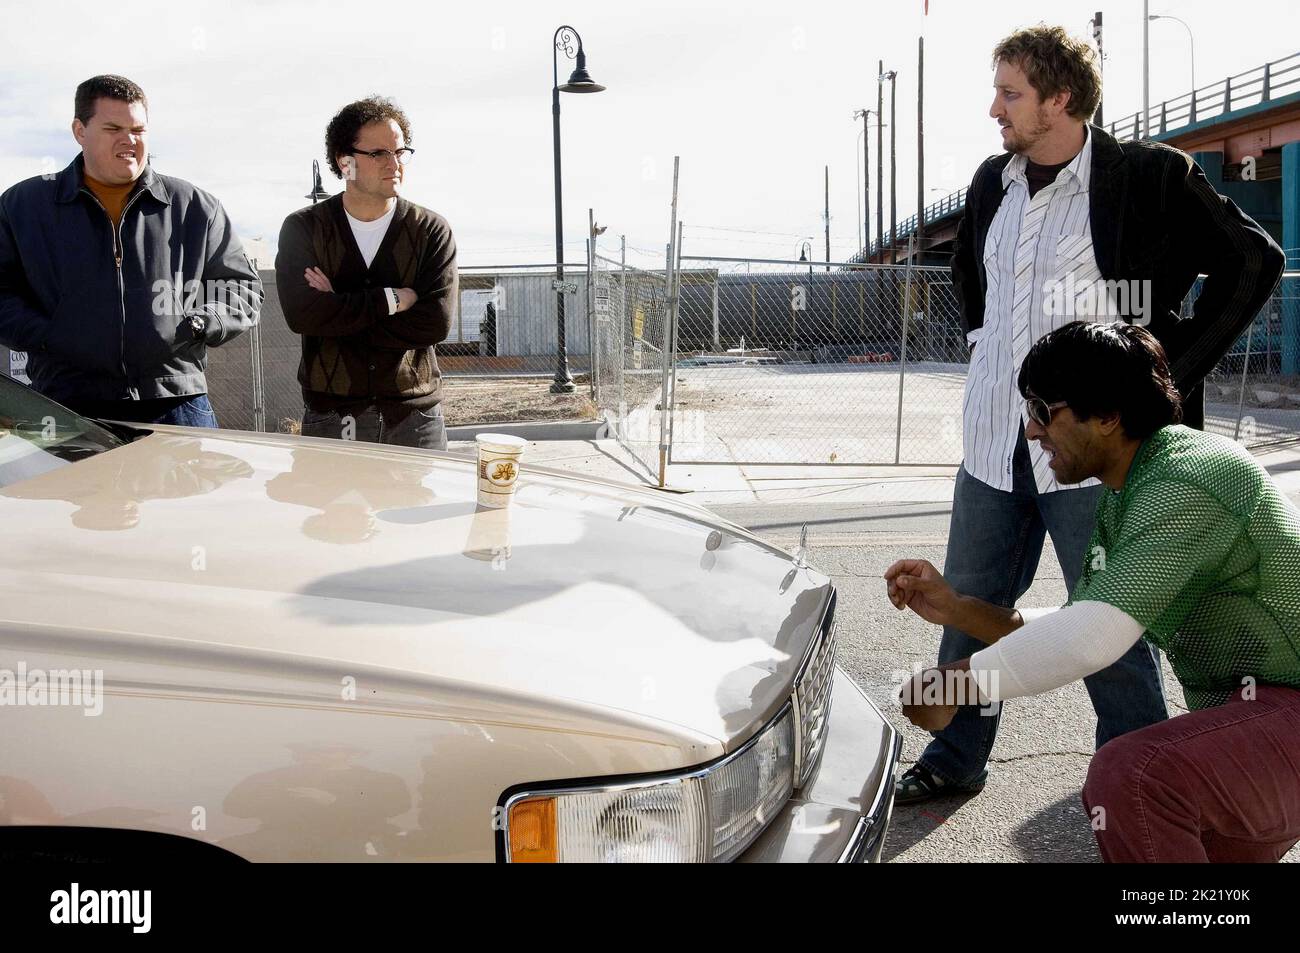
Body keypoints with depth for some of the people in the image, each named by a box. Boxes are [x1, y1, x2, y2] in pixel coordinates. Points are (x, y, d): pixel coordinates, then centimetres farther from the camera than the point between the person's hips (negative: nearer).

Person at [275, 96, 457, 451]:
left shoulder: (432, 231, 1)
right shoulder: (303, 228, 2)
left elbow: (436, 323, -13)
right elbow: (301, 314, -14)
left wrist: (338, 311, -12)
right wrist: (391, 300, -14)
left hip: (414, 416, 0)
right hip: (328, 418, 0)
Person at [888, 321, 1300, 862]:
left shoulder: (1185, 483, -25)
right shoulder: (1121, 498, 8)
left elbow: (1096, 636, -33)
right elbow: (1074, 629, 11)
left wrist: (955, 682, -23)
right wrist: (957, 609, -1)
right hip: (1243, 710, 10)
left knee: (1127, 777, -31)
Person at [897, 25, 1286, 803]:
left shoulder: (1149, 177, -8)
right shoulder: (993, 183, 10)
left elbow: (1254, 262, -6)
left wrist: (1170, 374, -8)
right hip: (994, 440, 6)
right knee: (969, 604, 14)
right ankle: (956, 759, 31)